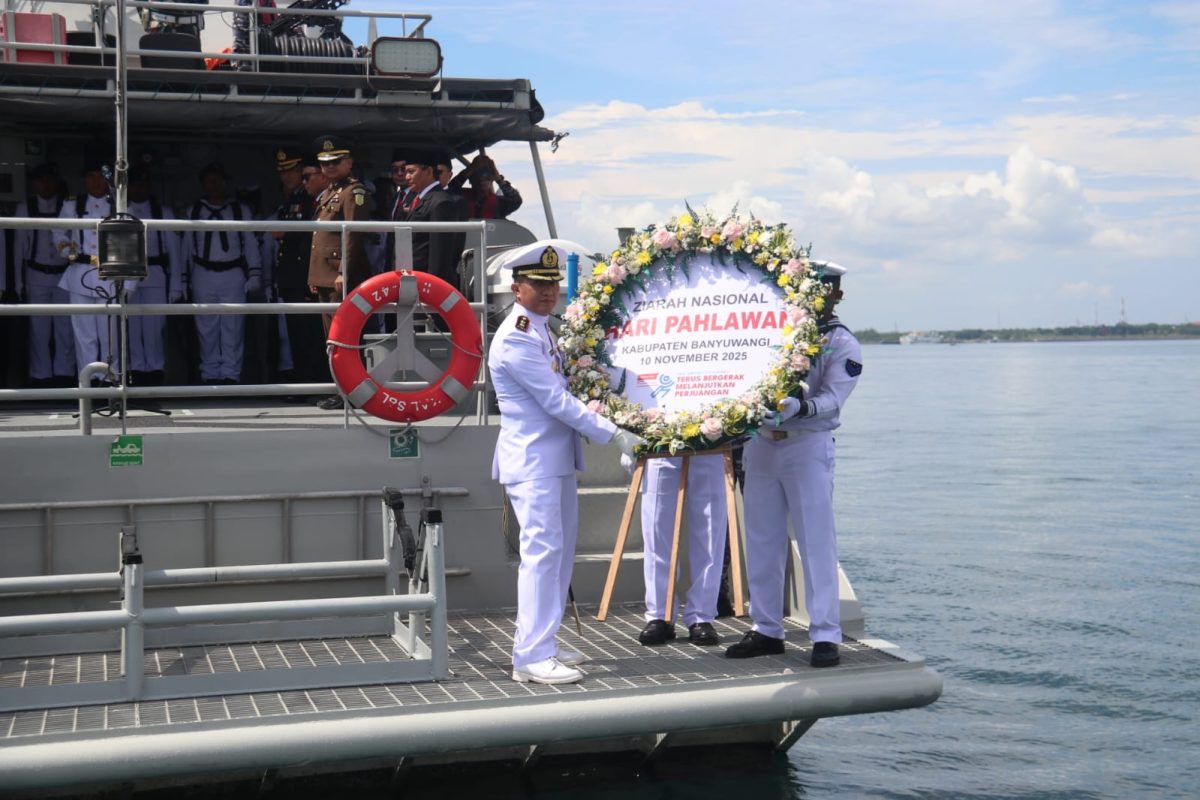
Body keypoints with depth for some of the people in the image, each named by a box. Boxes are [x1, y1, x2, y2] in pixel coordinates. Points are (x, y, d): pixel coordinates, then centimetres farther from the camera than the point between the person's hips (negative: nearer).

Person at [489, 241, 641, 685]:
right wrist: (614, 434, -20)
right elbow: (557, 401, -20)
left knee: (560, 550, 13)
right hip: (532, 461, -10)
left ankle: (541, 643, 21)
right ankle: (532, 657, -7)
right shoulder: (516, 338, -16)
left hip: (557, 460, 10)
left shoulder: (544, 329, 15)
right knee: (542, 549, -11)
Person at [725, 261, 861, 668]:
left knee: (816, 540, -5)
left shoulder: (843, 345, 0)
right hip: (761, 443, 5)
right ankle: (766, 630, 18)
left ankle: (825, 635, -1)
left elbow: (831, 399, -12)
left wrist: (798, 408, -30)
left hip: (808, 447, -4)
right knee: (762, 540, 8)